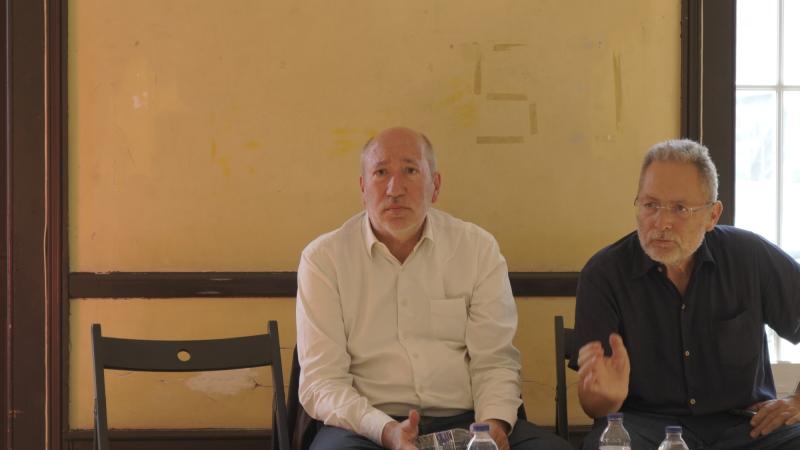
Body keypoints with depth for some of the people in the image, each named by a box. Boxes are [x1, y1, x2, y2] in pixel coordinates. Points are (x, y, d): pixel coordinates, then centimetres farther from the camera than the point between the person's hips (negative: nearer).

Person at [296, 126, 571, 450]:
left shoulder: (479, 248, 7)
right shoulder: (323, 259, 0)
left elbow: (493, 361, 5)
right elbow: (321, 382, -6)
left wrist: (494, 423, -16)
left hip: (465, 422, 3)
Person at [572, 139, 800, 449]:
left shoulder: (752, 258, -4)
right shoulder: (603, 275, -8)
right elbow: (593, 406, -8)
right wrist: (607, 396, -30)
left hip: (744, 423, 2)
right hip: (646, 423, -2)